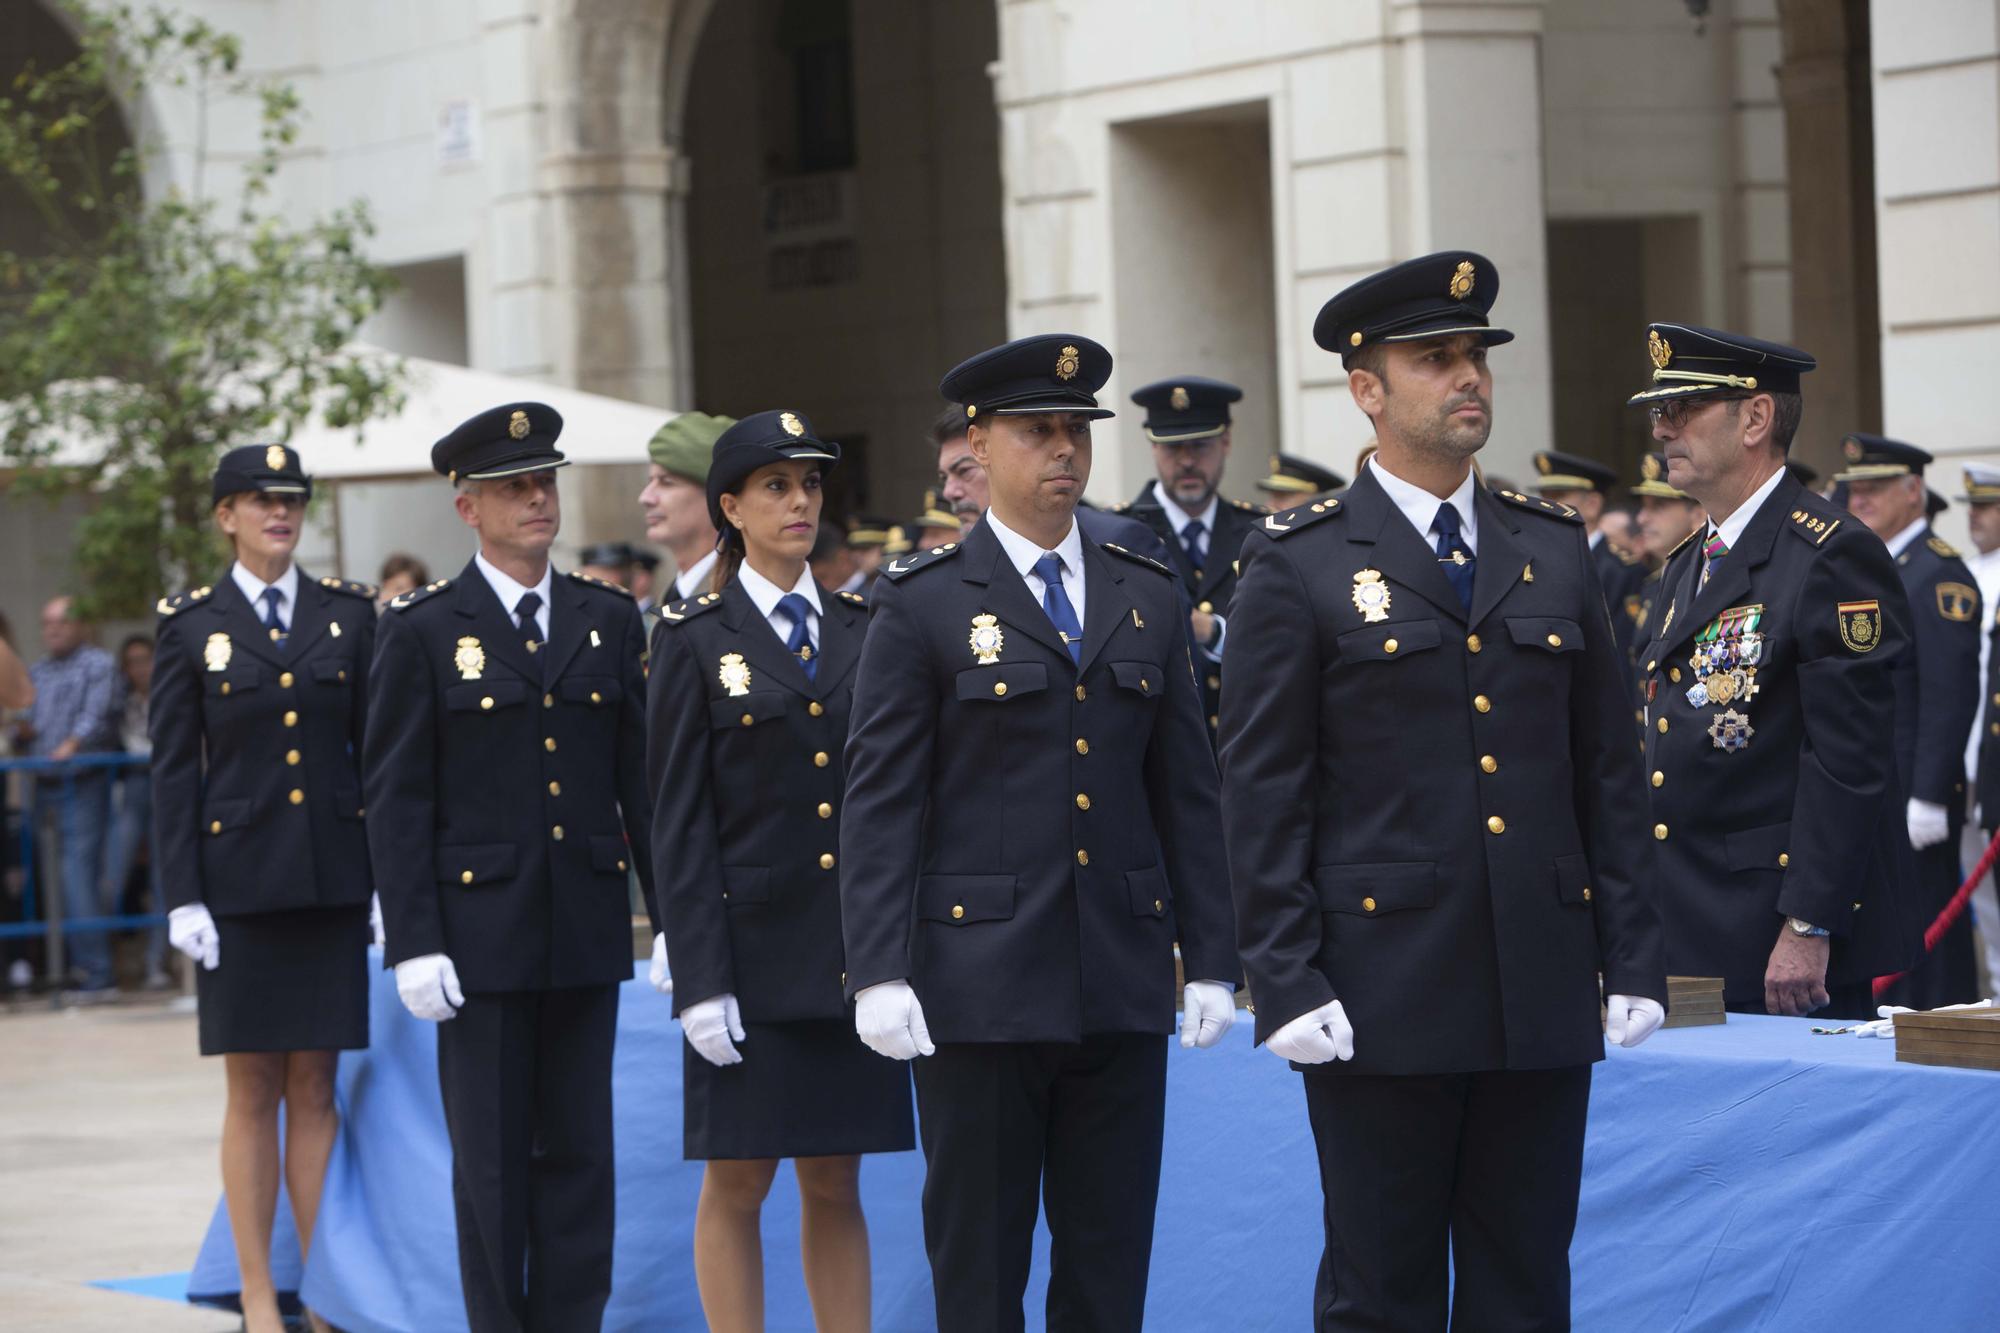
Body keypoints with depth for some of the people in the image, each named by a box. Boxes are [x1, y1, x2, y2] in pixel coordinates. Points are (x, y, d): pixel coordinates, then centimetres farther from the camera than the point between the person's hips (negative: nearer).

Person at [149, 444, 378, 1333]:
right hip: (240, 882, -1)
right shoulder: (190, 625, 3)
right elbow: (173, 769, 1)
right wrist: (182, 896, -6)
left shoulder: (349, 614, 7)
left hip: (333, 883, 1)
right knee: (252, 1094, 3)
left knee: (315, 1090, 4)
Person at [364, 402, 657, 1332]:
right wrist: (413, 943, -10)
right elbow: (395, 800, -4)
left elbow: (643, 777, 10)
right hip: (480, 933, -3)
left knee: (579, 1154, 6)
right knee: (491, 1166, 2)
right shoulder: (423, 630, -1)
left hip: (588, 932, 3)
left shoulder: (609, 620, 9)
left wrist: (673, 916, 4)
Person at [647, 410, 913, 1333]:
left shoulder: (862, 631, 10)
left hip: (853, 957, 3)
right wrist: (700, 980, -12)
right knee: (737, 1187, 1)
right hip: (751, 952, -3)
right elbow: (680, 823, -4)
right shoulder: (695, 641, -1)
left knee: (835, 1186, 8)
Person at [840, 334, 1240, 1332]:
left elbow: (1187, 792, 12)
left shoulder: (1145, 597, 12)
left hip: (1123, 984, 4)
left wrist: (1211, 959, 6)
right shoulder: (923, 603, -1)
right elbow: (878, 801, -5)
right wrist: (878, 974, -14)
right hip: (979, 980, -4)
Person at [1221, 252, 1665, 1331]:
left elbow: (1607, 768, 13)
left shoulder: (1555, 549, 12)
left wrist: (1632, 956, 6)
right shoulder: (1297, 565, -1)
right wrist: (1286, 984, -11)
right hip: (1383, 995, -4)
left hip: (1542, 993, 4)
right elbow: (1261, 796, -4)